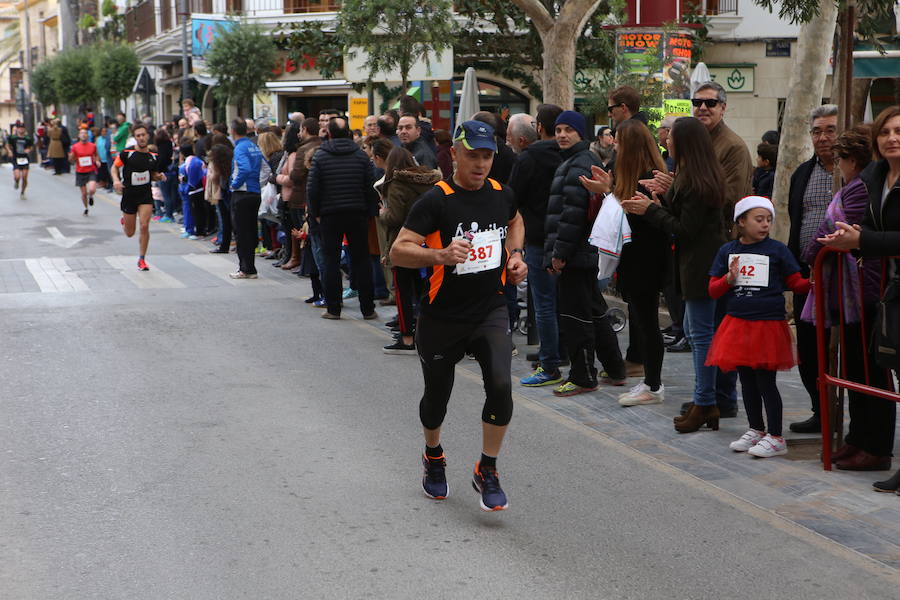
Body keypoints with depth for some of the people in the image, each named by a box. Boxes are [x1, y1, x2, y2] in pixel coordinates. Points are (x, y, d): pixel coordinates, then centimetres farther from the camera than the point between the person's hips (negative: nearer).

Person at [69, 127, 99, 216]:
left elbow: (96, 155, 18)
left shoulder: (93, 145, 1)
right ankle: (86, 208, 30)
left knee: (92, 190, -22)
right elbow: (71, 161, 5)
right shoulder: (75, 147, -2)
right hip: (80, 172, 0)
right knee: (84, 193, 5)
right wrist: (71, 156, -17)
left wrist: (97, 161, -2)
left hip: (91, 171, 0)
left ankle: (91, 197, 15)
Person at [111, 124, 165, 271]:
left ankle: (142, 259, 0)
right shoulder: (127, 153, -10)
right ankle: (124, 221, 46)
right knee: (130, 233, 8)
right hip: (129, 195, -1)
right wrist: (116, 180, -20)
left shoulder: (153, 156, 2)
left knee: (144, 226, -15)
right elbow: (114, 167, -1)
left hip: (146, 195, 1)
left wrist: (159, 176, -7)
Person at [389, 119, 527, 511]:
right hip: (442, 317, -3)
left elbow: (515, 221, 28)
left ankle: (486, 472, 2)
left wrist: (515, 254, 10)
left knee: (500, 386, -16)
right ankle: (433, 458, 44)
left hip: (490, 311, 3)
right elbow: (398, 252, -19)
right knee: (437, 395, 13)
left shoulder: (501, 194, 3)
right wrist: (441, 255, -34)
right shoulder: (435, 200, -14)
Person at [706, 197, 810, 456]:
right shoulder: (727, 251, 5)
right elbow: (713, 290, 6)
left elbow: (796, 283, 1)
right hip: (738, 323, 4)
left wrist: (814, 282, -19)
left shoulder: (777, 250, -2)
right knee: (747, 380, 14)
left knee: (765, 381, -2)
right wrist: (729, 279, -13)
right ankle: (756, 429, 29)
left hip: (768, 324, -4)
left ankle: (775, 437, 7)